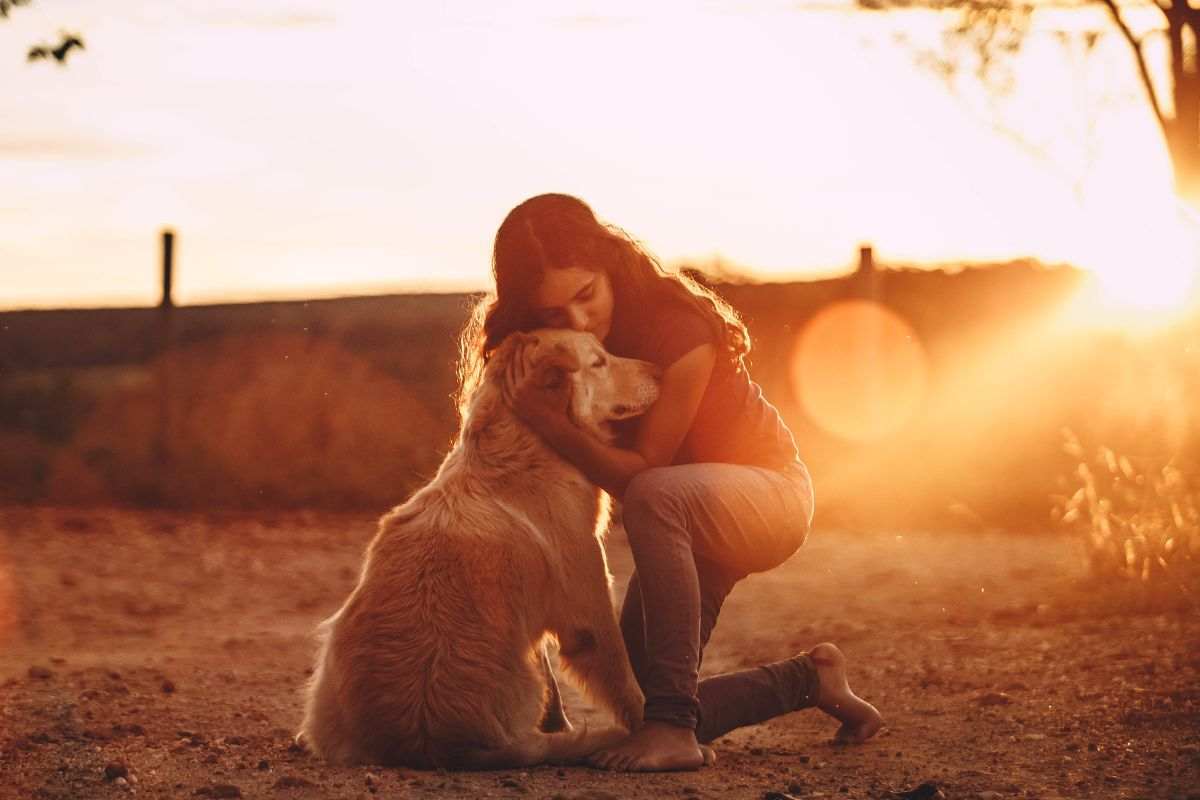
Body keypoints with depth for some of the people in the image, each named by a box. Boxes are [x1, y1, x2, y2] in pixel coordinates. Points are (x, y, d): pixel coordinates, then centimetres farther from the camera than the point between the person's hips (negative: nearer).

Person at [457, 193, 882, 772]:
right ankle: (808, 678, 22)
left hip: (767, 491, -7)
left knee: (653, 497, -41)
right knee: (637, 707, -1)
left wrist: (551, 423, -40)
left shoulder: (678, 332, -28)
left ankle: (674, 724, -39)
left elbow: (639, 473, -26)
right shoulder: (545, 347, -10)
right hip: (683, 526, 7)